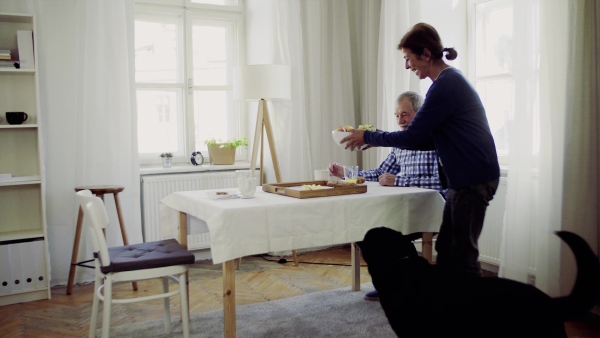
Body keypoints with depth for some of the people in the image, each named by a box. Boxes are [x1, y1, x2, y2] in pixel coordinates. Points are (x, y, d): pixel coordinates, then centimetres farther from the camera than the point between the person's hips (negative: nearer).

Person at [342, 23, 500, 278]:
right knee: (445, 250, 14)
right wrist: (377, 138, 11)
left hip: (473, 179, -10)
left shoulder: (445, 85, -16)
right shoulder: (450, 80, 14)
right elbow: (428, 140, 15)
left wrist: (368, 137, -4)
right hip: (466, 179, 10)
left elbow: (413, 137, -15)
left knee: (463, 256, -1)